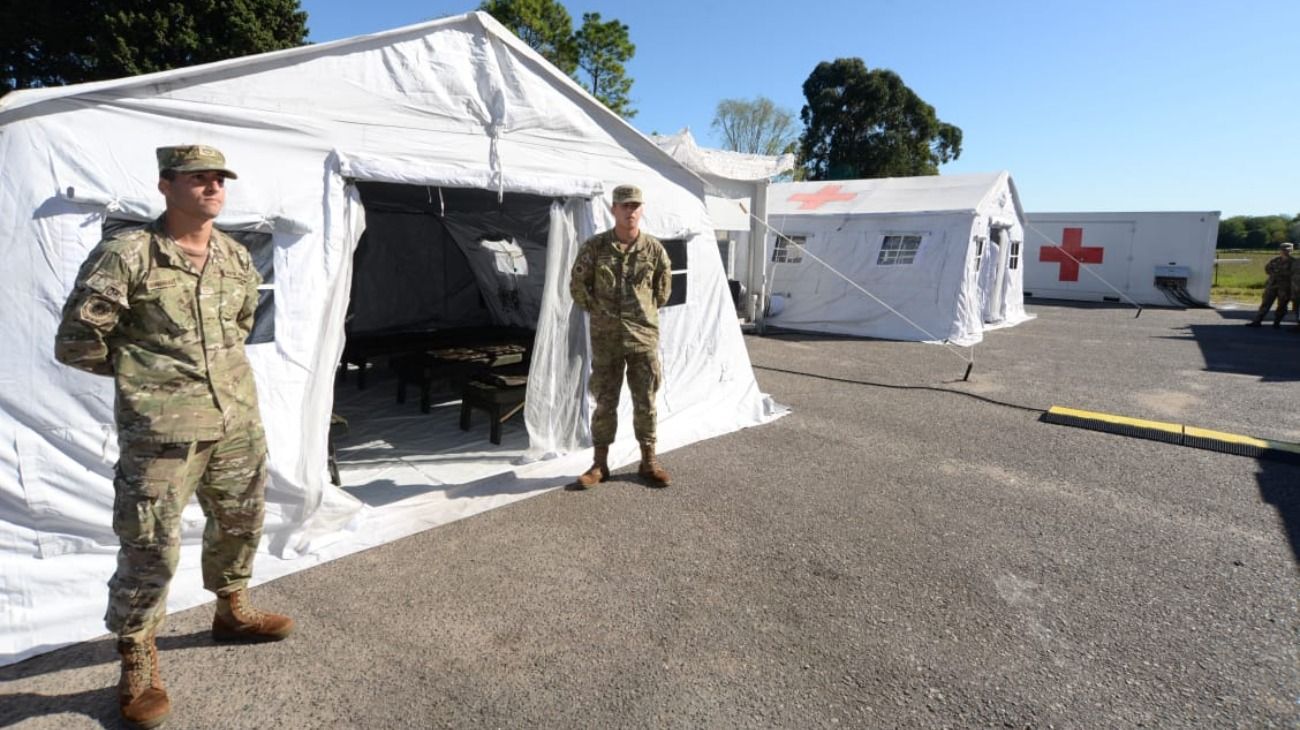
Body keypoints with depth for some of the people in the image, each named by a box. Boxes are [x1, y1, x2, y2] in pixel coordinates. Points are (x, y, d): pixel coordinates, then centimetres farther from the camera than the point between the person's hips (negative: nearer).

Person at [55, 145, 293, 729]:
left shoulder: (238, 259, 7)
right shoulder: (126, 255, -11)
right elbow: (76, 344, -7)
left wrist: (216, 368, 15)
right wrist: (141, 371, 4)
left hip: (237, 420, 6)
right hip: (160, 430, -6)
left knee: (241, 522, 19)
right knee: (151, 549, 0)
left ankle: (232, 611, 43)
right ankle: (137, 663, 21)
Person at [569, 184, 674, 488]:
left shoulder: (654, 248, 0)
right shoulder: (595, 246, -3)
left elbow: (663, 287, 13)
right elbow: (577, 285, 5)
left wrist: (645, 313, 11)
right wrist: (597, 311, 5)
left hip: (644, 337, 1)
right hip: (605, 338, 0)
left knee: (645, 401, 7)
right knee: (605, 401, 6)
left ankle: (648, 461, 20)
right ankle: (600, 463, 17)